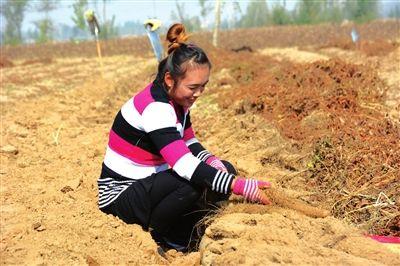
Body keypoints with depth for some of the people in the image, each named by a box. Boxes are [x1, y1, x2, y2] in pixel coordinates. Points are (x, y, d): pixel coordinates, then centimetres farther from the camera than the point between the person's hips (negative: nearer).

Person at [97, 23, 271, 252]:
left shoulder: (176, 98, 0)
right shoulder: (155, 107, -27)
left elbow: (188, 143, 9)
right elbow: (184, 165, -36)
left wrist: (211, 161, -13)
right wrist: (241, 186, -40)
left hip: (148, 182, 9)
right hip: (119, 196, -9)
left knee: (224, 170, -4)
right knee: (194, 182, -32)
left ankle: (176, 238, -1)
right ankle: (151, 237, -8)